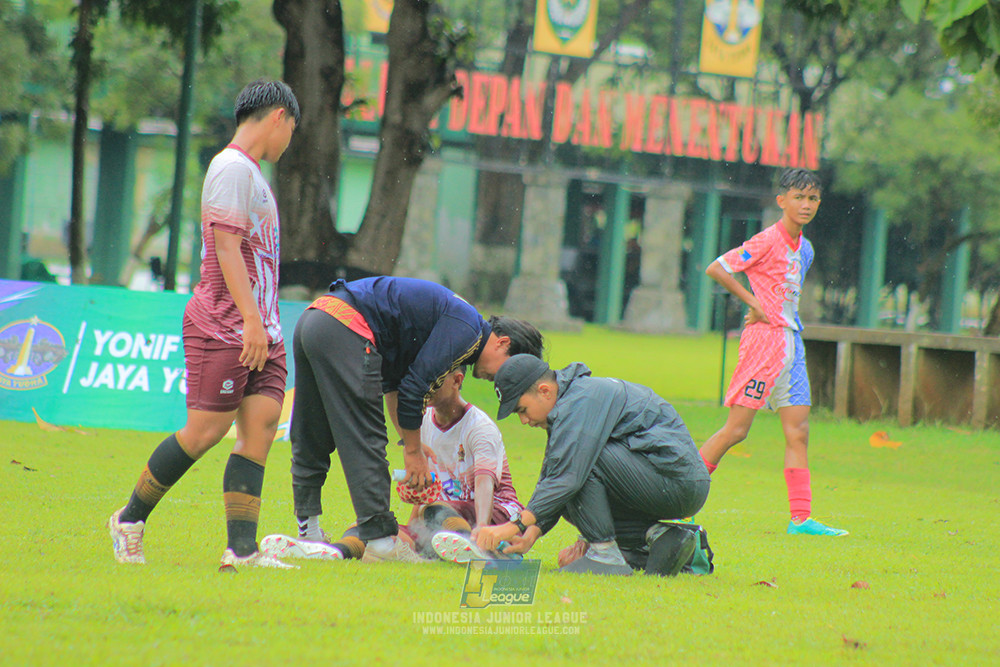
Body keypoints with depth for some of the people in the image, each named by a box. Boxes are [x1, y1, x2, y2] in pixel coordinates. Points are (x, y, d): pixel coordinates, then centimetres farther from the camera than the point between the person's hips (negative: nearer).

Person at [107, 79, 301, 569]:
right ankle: (131, 519, 9)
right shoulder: (233, 168, -10)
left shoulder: (250, 172, 21)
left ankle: (242, 549, -8)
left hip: (259, 329, 9)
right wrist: (251, 320, -23)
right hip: (224, 327, -9)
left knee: (262, 423, -3)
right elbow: (226, 248, -18)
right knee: (206, 430, -7)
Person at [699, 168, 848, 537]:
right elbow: (715, 269, -12)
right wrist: (754, 303, -12)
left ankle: (801, 517, 1)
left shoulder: (804, 249, 14)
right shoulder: (768, 241, -10)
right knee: (736, 428, -8)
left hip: (790, 339, 8)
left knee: (798, 431, 2)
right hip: (765, 338, -8)